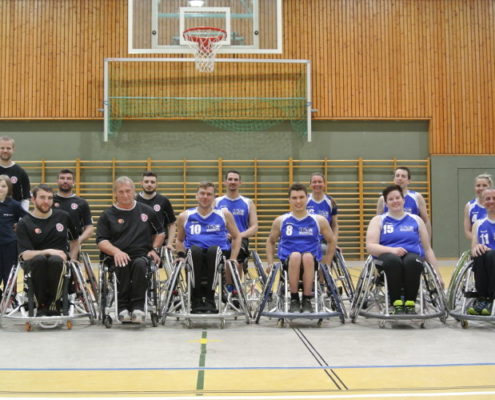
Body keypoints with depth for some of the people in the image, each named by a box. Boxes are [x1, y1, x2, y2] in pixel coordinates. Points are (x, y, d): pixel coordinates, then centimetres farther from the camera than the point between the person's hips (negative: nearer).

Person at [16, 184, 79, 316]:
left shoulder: (63, 216, 11)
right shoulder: (24, 224, 2)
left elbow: (75, 240, 25)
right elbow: (25, 254, -8)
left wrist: (72, 260, 8)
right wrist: (48, 252, -21)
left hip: (60, 261, 1)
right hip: (34, 264, -1)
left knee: (56, 260, -37)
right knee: (40, 259, -39)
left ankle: (54, 305, -21)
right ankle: (42, 306, -24)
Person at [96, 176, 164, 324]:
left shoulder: (147, 211, 19)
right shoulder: (107, 215, 13)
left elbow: (160, 232, 28)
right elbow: (101, 241, 4)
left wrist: (155, 249, 10)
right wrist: (116, 251, -15)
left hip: (142, 255, 1)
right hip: (118, 257, 0)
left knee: (140, 264, -36)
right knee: (123, 265, -37)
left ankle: (138, 307, -34)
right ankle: (123, 307, -31)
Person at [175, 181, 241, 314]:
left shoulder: (224, 214, 15)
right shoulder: (185, 216, 17)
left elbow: (236, 237, 20)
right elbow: (179, 240, 27)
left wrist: (233, 258, 8)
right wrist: (181, 255, 8)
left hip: (218, 256, 0)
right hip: (195, 257, 1)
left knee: (213, 249, -38)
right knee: (194, 249, -37)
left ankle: (209, 299, -30)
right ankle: (196, 301, -31)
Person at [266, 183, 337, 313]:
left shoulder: (319, 220, 6)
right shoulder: (281, 221, 8)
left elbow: (331, 241, 17)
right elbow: (270, 241, 21)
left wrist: (326, 265, 11)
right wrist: (270, 263, 11)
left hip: (312, 263, 0)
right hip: (288, 263, 0)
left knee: (308, 257, -37)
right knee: (295, 256, -36)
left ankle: (307, 300, -25)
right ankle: (294, 300, -24)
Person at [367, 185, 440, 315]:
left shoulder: (416, 220, 19)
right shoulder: (378, 220, 14)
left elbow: (427, 249, 19)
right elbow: (370, 246, 0)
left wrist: (436, 274, 11)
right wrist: (392, 250, -17)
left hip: (412, 256, 1)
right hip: (387, 257, -1)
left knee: (412, 261, -37)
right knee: (393, 260, -38)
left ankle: (410, 303, -27)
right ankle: (397, 304, -31)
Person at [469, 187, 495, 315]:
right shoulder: (478, 224, 22)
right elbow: (474, 247, 12)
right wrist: (476, 248, -14)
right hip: (482, 263, 2)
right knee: (480, 254, -33)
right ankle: (482, 298, -27)